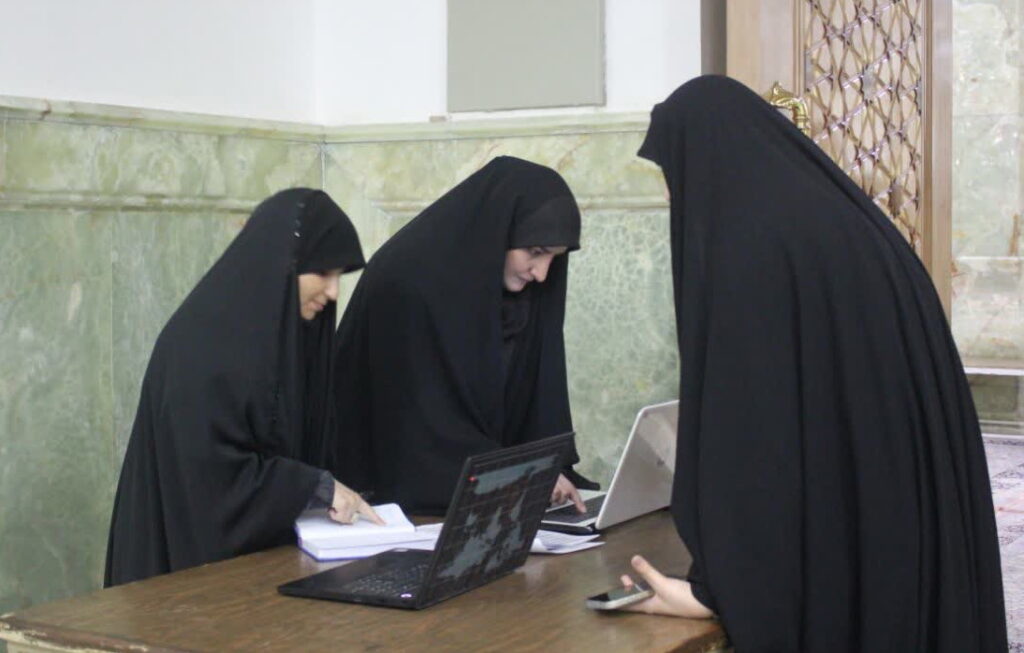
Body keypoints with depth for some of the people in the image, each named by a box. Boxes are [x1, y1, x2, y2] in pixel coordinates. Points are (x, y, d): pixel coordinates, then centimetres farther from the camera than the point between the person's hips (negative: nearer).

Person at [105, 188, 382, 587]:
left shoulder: (283, 333, 7)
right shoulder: (203, 342, -18)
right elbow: (211, 470, -23)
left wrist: (330, 492, 0)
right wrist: (317, 487, -18)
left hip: (264, 549, 8)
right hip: (200, 558, -8)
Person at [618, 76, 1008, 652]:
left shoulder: (746, 244, -15)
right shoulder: (854, 219, 11)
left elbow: (748, 425, -19)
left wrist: (715, 587, -13)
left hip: (829, 552, -8)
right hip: (914, 529, 8)